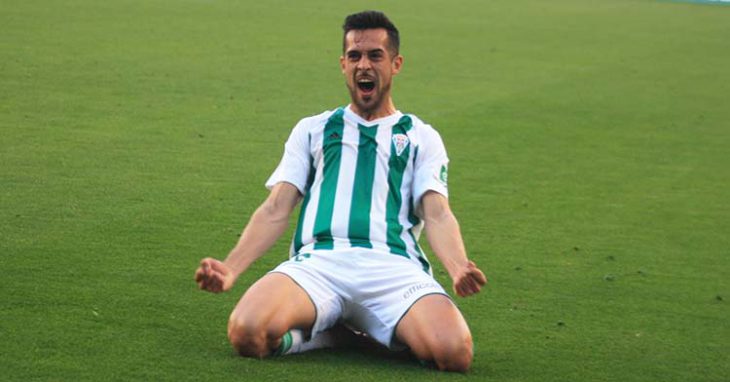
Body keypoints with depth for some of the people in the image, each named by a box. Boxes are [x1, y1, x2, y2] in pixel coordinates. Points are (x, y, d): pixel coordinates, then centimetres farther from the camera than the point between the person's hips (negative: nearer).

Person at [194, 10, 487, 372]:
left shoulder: (421, 137, 22)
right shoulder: (312, 129, 26)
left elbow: (437, 214, 8)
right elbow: (275, 210, 16)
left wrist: (459, 268, -16)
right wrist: (230, 268, -2)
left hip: (394, 266, -1)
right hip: (317, 261, 1)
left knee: (454, 352, -32)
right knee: (247, 333, -32)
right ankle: (336, 331, -1)